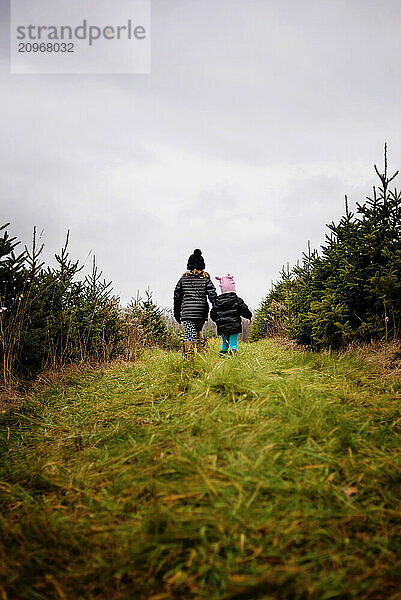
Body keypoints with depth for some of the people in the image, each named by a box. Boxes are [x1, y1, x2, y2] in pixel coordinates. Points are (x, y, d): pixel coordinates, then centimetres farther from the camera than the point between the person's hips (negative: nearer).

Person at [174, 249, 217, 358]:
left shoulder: (183, 278, 7)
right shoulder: (205, 278, 3)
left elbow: (177, 297, 11)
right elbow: (213, 296, -3)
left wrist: (177, 313, 20)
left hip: (187, 312, -1)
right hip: (202, 312, 1)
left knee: (189, 335, -4)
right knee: (198, 331, 24)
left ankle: (189, 358, -11)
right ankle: (203, 352, 16)